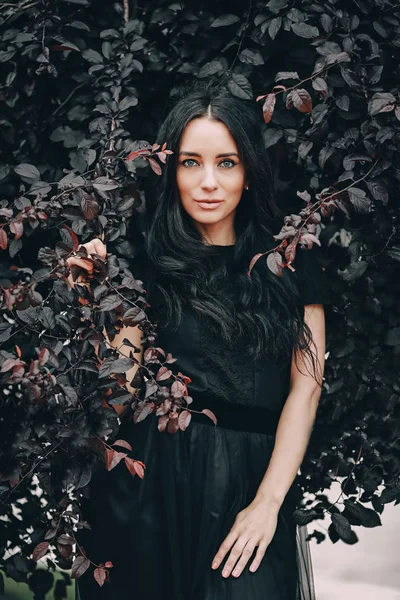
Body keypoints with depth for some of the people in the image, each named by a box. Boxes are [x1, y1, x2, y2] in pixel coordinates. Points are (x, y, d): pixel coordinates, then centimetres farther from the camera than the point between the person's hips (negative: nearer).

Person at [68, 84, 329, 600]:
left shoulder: (291, 262, 6)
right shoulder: (148, 265, 5)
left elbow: (305, 386, 1)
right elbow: (123, 385, 0)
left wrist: (268, 502, -7)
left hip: (253, 477, 0)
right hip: (152, 483, 0)